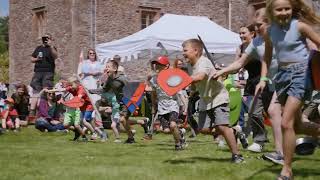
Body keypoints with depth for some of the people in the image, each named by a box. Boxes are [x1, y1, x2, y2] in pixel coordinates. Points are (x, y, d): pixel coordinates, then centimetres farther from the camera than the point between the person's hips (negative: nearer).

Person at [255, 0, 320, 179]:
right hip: (283, 75, 7)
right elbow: (267, 58, 15)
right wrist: (263, 79, 4)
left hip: (300, 73, -6)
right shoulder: (269, 32, 4)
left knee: (286, 123, -15)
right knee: (296, 125, 11)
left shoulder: (300, 26, -11)